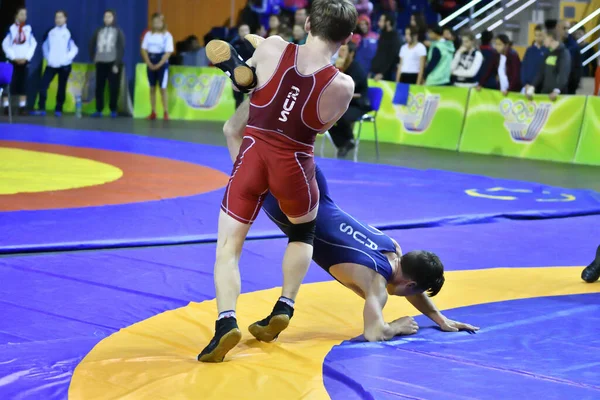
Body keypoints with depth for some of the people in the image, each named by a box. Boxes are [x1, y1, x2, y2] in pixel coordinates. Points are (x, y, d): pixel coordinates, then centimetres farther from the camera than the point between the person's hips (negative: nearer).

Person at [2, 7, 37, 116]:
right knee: (8, 84, -6)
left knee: (23, 84, 1)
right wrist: (14, 58, -10)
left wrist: (26, 57, -6)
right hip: (12, 60, -2)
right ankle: (6, 107, -3)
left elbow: (33, 44, 4)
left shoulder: (29, 29, 4)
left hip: (24, 61, 2)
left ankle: (22, 107, 4)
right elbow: (5, 44, -3)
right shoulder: (11, 29, -2)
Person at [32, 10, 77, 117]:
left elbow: (75, 49, -2)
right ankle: (41, 108, -7)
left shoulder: (69, 33, -3)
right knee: (43, 84, -9)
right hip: (51, 64, 2)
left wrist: (67, 58, -12)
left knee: (61, 88, 3)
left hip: (64, 65, -2)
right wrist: (47, 57, 5)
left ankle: (58, 109, 12)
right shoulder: (50, 32, 5)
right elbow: (45, 45, 16)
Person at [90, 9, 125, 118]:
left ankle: (113, 110, 5)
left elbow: (121, 49, -4)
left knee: (113, 88, -3)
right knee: (99, 87, -1)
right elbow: (92, 46, 18)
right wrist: (94, 58, 6)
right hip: (101, 63, 3)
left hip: (113, 63, -3)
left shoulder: (118, 32, 2)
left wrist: (117, 64, -12)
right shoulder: (99, 31, 12)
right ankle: (99, 110, 1)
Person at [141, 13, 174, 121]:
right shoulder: (148, 34, 6)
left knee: (163, 89, -6)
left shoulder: (167, 36, -6)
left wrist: (159, 65, -17)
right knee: (152, 88, 6)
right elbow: (144, 49, 5)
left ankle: (166, 113, -4)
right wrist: (149, 63, -8)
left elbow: (168, 52, -10)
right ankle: (153, 113, 10)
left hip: (162, 64, -4)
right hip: (151, 64, 4)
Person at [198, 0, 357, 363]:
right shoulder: (341, 86, -12)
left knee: (228, 246, 8)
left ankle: (226, 321, -13)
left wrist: (235, 68, 28)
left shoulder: (272, 48, -9)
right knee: (304, 231, 31)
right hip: (294, 164, -1)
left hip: (252, 154, 1)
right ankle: (284, 308, 24)